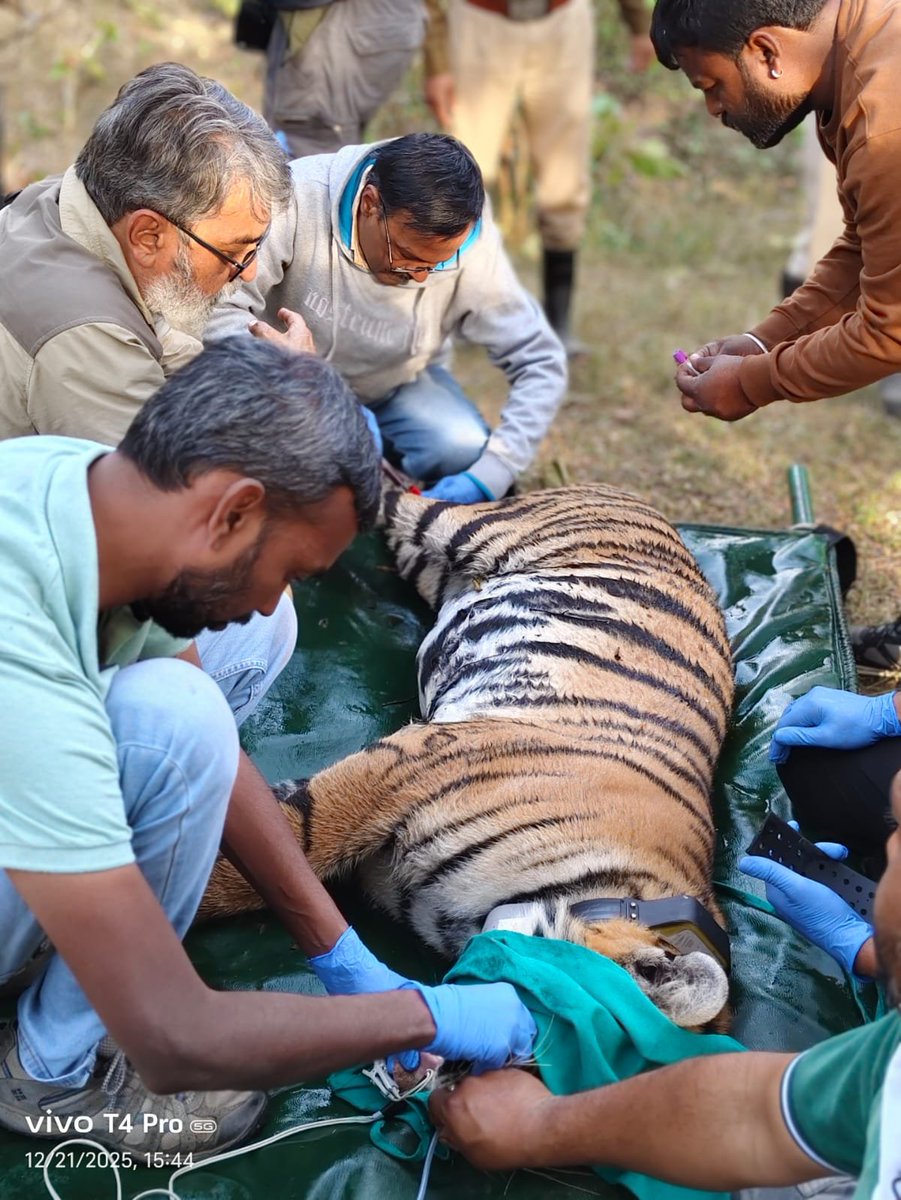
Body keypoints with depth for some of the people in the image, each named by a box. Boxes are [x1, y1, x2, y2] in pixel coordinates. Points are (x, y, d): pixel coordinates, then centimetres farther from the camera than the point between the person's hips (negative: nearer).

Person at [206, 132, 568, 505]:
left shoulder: (470, 244, -23)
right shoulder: (298, 198, -30)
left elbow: (541, 364, -17)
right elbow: (218, 310, -30)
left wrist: (491, 475, -29)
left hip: (399, 385, 2)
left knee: (465, 449, -26)